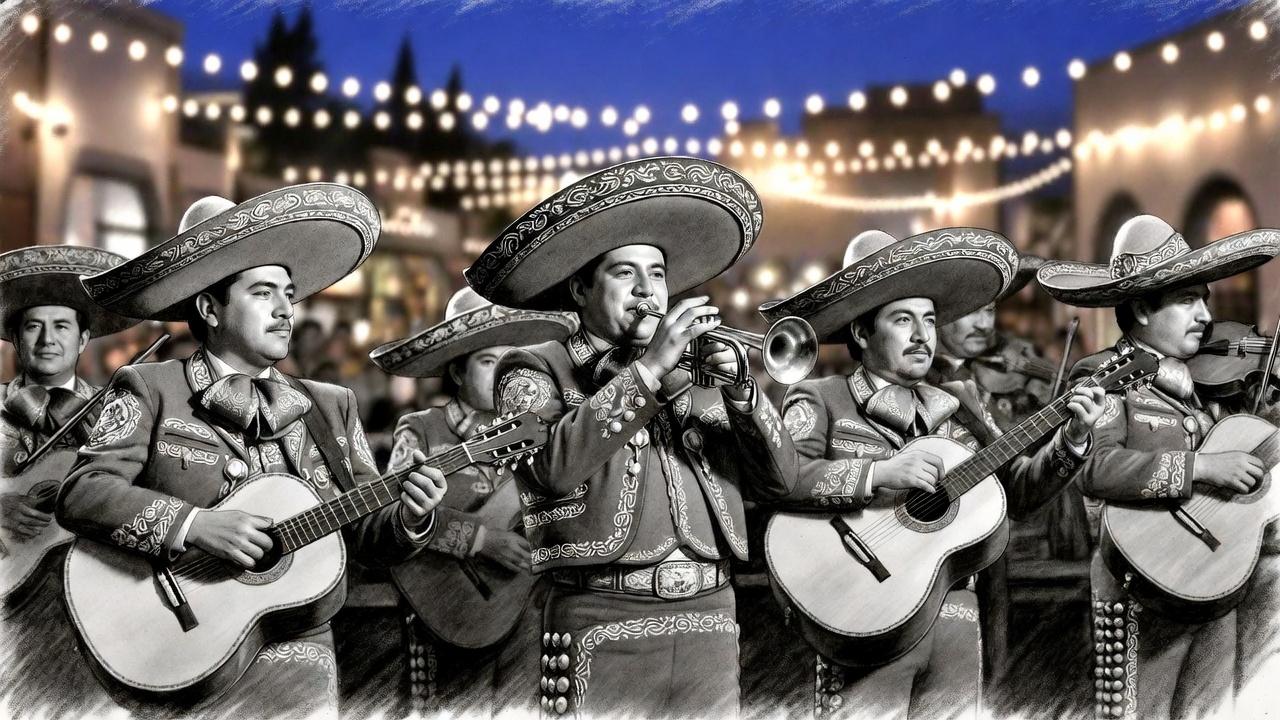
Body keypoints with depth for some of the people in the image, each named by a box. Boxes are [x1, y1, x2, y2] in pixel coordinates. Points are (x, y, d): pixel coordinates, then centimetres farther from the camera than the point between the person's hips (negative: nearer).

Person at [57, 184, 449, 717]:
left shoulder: (329, 408, 15)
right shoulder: (151, 390, 5)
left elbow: (366, 535, 14)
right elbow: (80, 493, -6)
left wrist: (408, 519, -7)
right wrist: (193, 525, -18)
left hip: (288, 642, 3)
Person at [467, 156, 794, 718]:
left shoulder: (693, 376, 14)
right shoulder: (535, 370, 2)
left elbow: (778, 477, 7)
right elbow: (553, 465, -18)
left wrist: (741, 390, -9)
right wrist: (649, 367, -17)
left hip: (710, 621, 4)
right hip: (604, 628, -4)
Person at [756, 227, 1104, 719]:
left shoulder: (958, 406, 16)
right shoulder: (820, 401, -1)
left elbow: (1019, 491, 13)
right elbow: (774, 472, -19)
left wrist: (1071, 440, -2)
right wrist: (879, 473, -24)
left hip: (958, 621, 5)